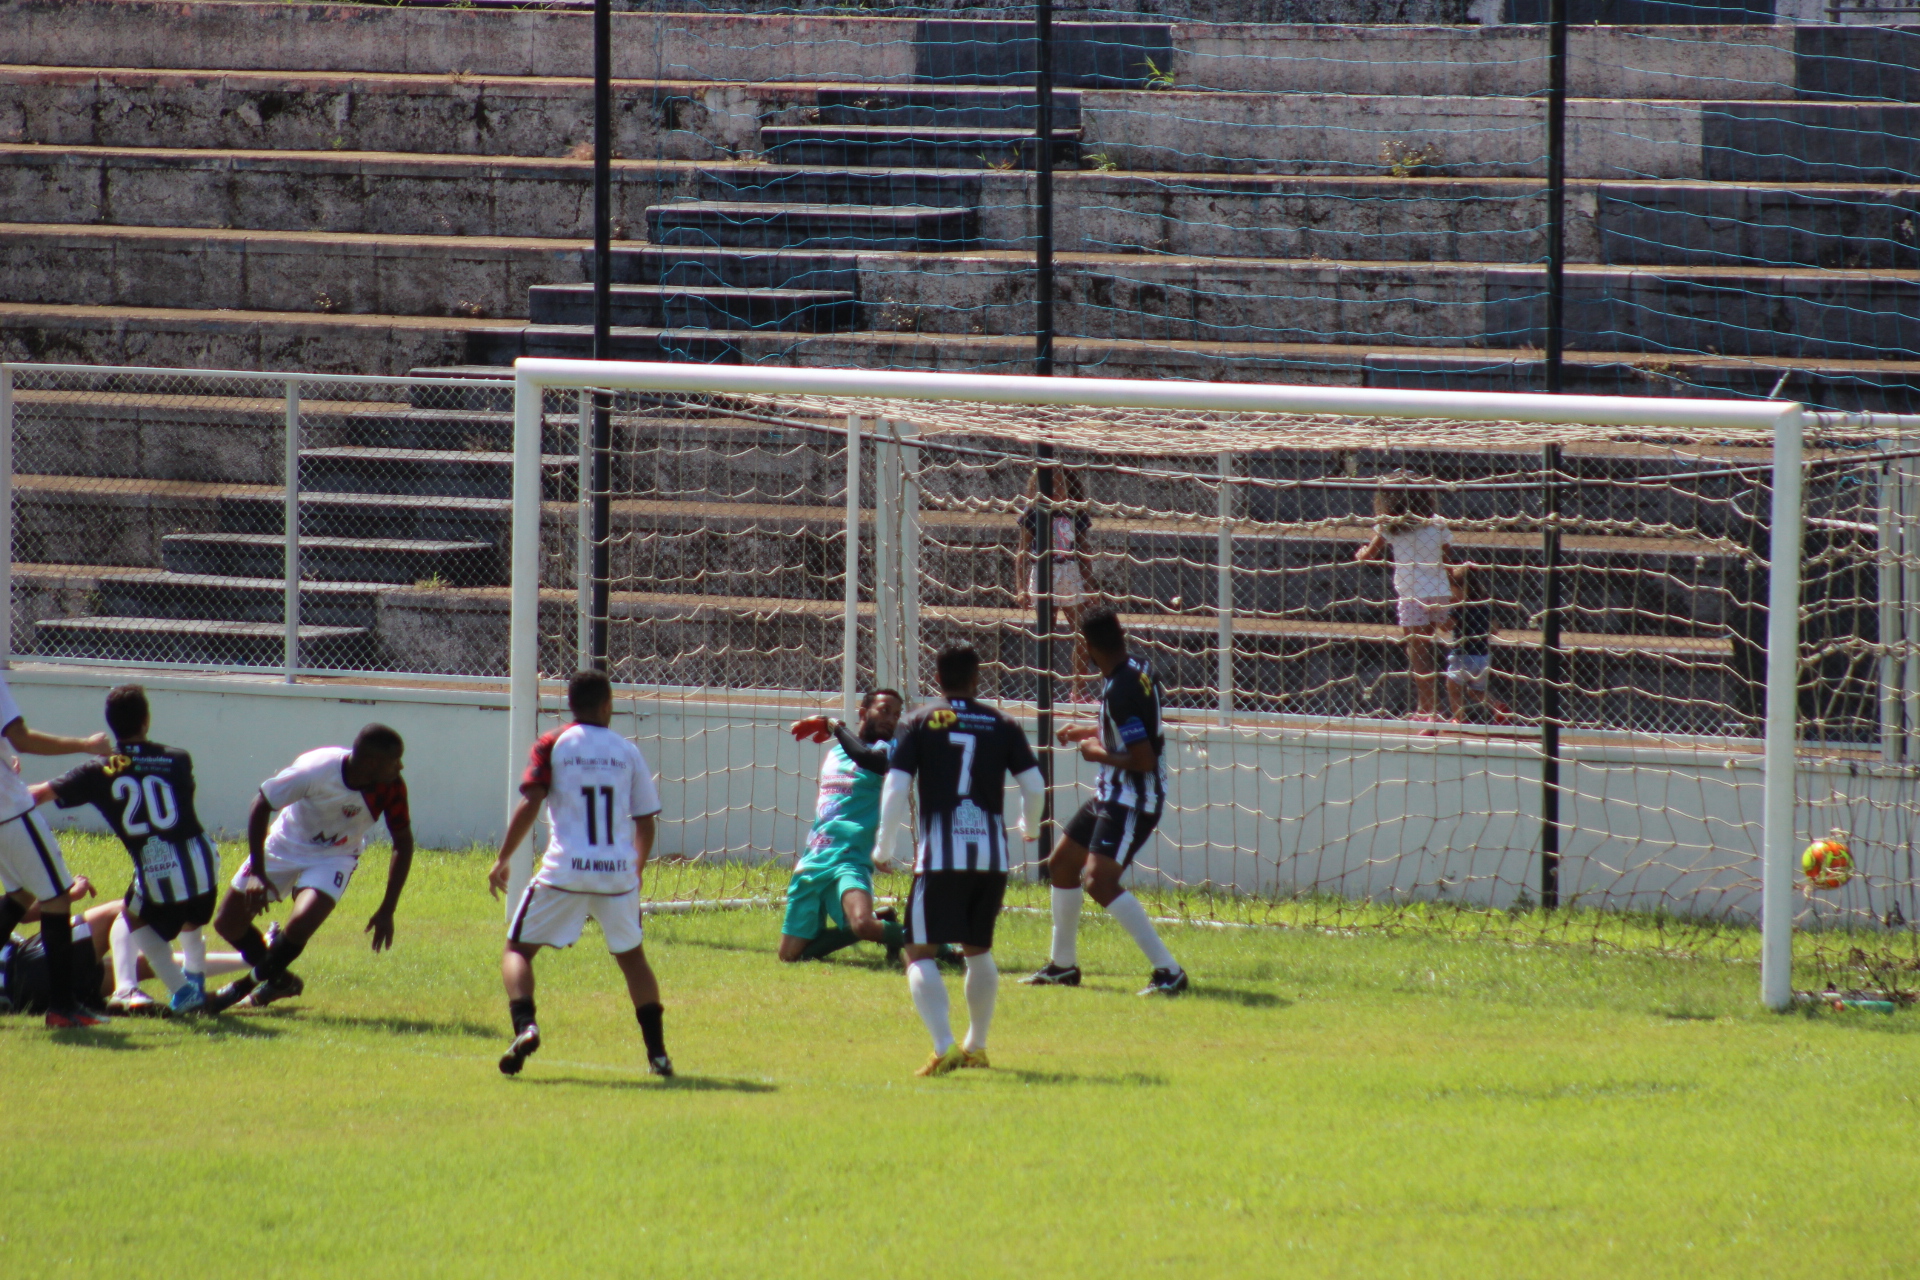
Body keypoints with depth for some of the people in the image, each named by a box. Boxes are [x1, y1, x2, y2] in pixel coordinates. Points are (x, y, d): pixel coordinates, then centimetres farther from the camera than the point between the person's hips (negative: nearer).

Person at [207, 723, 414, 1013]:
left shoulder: (391, 788, -23)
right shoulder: (316, 770, -33)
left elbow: (403, 844, -7)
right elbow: (262, 805, -20)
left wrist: (387, 911, -9)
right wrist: (257, 873, -19)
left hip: (334, 857, 0)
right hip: (285, 847, 0)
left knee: (300, 926, -25)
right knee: (228, 924, 0)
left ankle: (251, 983, 2)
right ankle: (279, 979, 25)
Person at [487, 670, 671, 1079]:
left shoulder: (552, 746, 2)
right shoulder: (627, 752, 9)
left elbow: (529, 804, -8)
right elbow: (645, 821, 10)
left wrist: (502, 860, 1)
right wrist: (638, 868, 28)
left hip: (565, 871, -2)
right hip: (618, 872, 2)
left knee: (517, 949, 8)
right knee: (632, 956, 20)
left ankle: (524, 1025, -18)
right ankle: (657, 1052, 13)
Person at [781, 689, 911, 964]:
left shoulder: (887, 750, -2)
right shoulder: (835, 752, 19)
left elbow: (865, 757, -25)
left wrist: (834, 726, -12)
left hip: (848, 860, -7)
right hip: (813, 861, 7)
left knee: (863, 924, -35)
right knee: (790, 954, 8)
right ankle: (878, 923, 23)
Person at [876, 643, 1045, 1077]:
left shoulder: (920, 723, 1)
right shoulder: (1002, 726, 7)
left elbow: (896, 787, -6)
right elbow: (1034, 785, 4)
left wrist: (882, 844, 5)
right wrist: (1030, 826, 24)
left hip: (939, 855, -3)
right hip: (991, 855, 3)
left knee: (921, 953, -4)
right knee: (978, 951, 23)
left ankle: (944, 1045, -22)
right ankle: (976, 1045, 30)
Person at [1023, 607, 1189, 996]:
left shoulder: (1120, 691, -25)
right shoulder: (1137, 671, 5)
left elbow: (1143, 759, -28)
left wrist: (1098, 753, -14)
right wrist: (1085, 731, 27)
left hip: (1133, 801, -10)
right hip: (1112, 795, 10)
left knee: (1098, 880, -21)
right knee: (1062, 864, 19)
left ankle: (1168, 971, -21)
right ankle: (1063, 964, 33)